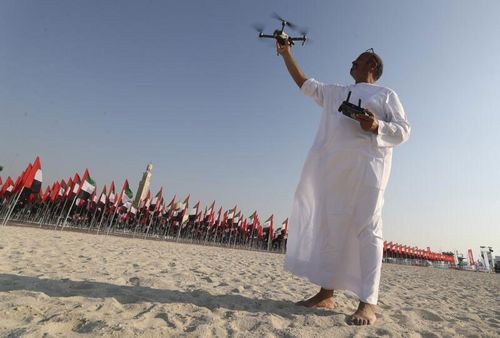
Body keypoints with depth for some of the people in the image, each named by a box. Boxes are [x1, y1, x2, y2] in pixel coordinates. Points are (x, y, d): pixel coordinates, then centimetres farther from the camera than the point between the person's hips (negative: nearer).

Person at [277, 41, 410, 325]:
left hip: (367, 165, -4)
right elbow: (304, 83, 34)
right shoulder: (334, 93, 29)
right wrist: (287, 55, 37)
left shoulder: (386, 95, 17)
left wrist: (376, 126, -11)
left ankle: (368, 303, -8)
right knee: (329, 226, 1)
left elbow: (403, 130, 9)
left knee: (367, 228, -11)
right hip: (333, 166, 5)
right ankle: (326, 293, 8)